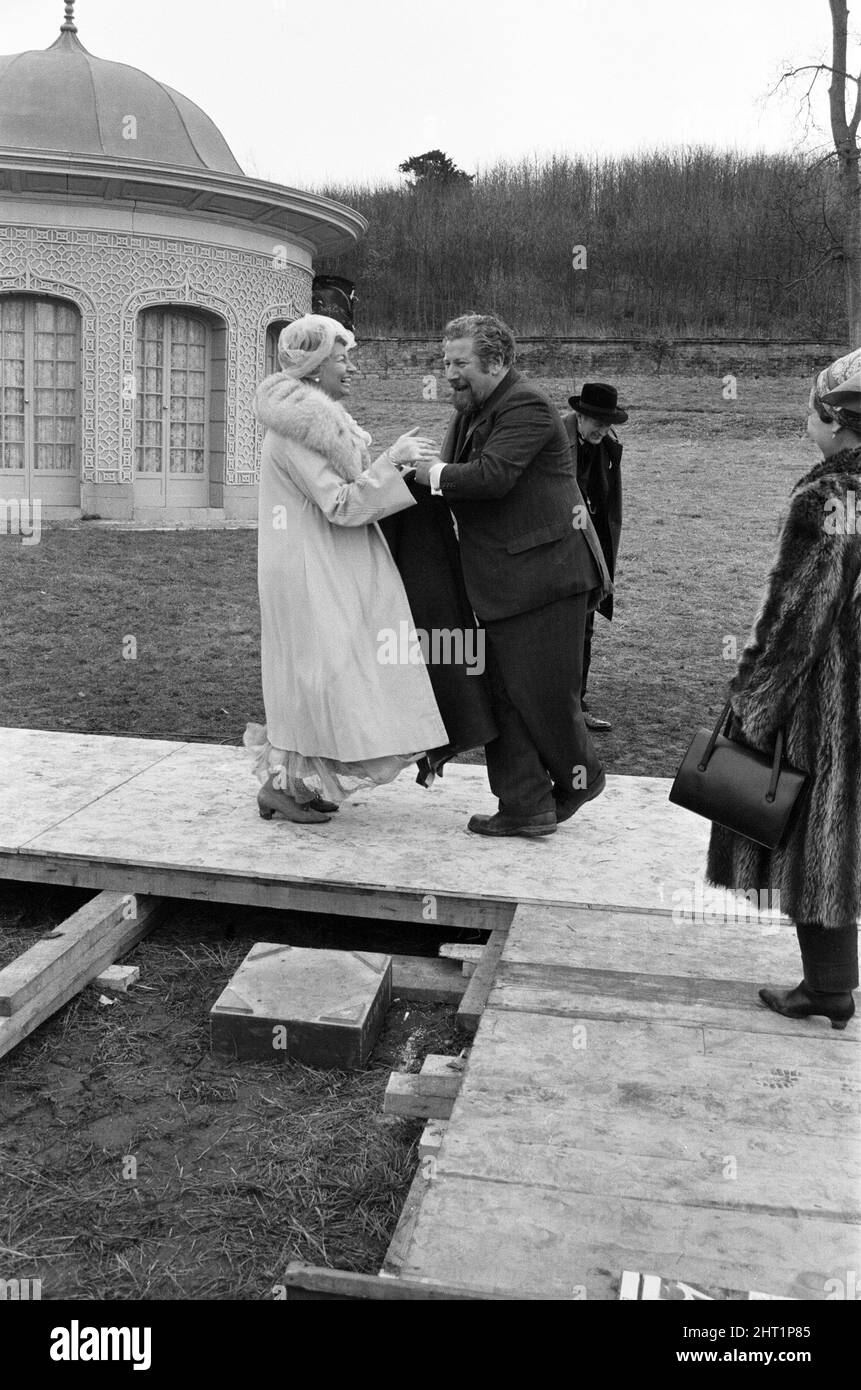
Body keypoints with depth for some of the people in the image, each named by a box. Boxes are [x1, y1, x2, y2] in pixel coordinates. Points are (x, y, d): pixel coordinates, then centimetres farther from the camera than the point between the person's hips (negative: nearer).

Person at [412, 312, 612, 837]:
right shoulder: (471, 410, 16)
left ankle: (580, 777, 26)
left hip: (544, 569, -9)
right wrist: (420, 470, -4)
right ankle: (525, 805, 15)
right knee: (501, 692, 8)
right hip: (497, 580, 9)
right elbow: (452, 475, 15)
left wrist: (434, 473, -13)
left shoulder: (527, 407, -14)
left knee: (543, 693, 0)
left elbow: (492, 476, -25)